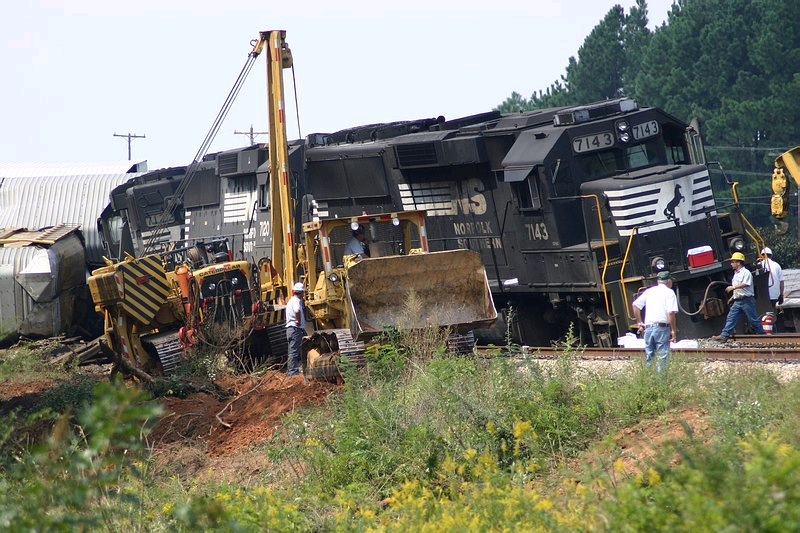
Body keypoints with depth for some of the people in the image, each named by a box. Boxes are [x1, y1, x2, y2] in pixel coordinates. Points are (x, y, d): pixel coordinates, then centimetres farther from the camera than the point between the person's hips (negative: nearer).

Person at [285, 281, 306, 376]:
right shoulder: (296, 301, -13)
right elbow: (297, 311, -34)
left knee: (292, 350, 14)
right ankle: (293, 371, -10)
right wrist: (299, 321, -20)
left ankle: (290, 370, 19)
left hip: (290, 328, 10)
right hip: (296, 329, -10)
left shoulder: (291, 300, 18)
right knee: (294, 350, -9)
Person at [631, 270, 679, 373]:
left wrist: (640, 322, 16)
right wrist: (674, 331, -7)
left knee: (648, 355, 12)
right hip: (662, 327, -5)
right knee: (662, 356, -2)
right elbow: (671, 313, -12)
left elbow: (635, 305, 10)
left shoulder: (649, 291, 14)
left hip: (648, 327, 5)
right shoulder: (669, 292, -1)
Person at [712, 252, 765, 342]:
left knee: (753, 319, -1)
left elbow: (745, 284, -24)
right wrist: (732, 297, 21)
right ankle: (724, 336, -10)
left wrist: (733, 287, -26)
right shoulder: (736, 274, 18)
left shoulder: (746, 272, -9)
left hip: (747, 300, -8)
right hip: (737, 301, 8)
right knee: (730, 318, -3)